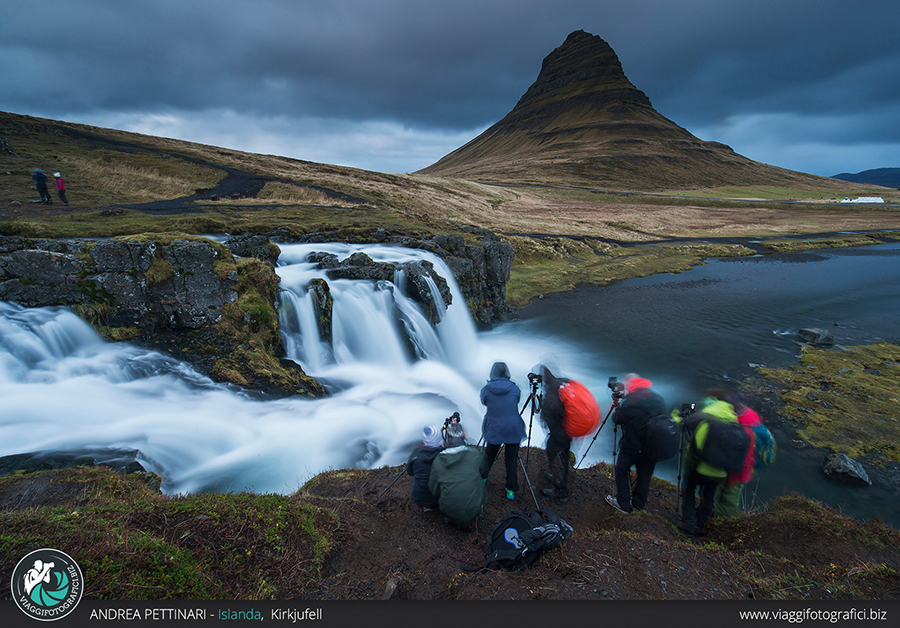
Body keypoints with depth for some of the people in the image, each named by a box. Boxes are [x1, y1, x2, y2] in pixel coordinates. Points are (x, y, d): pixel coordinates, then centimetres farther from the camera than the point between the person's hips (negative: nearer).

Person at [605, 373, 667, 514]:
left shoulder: (631, 400, -19)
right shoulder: (658, 398, 1)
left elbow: (617, 419, -12)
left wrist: (618, 409, 5)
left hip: (633, 445, -6)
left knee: (622, 470, 10)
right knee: (644, 474, 16)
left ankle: (623, 503, 14)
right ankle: (638, 504, 28)